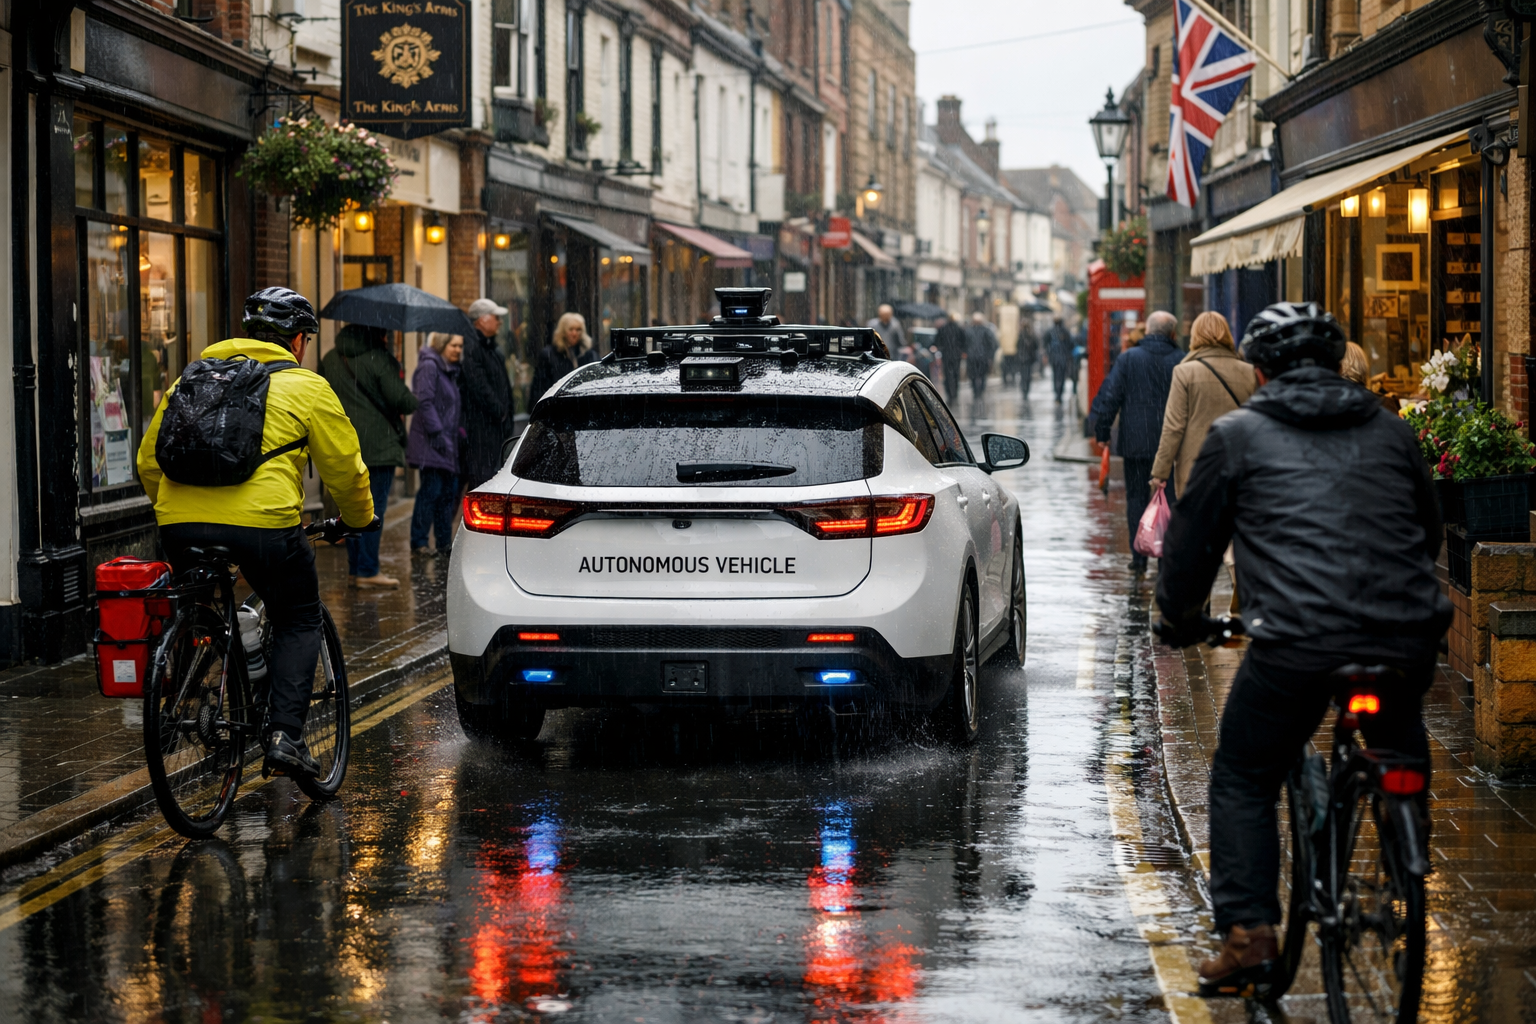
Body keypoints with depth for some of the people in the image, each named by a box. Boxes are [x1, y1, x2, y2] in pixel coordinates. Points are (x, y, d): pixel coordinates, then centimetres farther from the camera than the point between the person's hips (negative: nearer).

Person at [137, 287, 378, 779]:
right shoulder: (306, 388, 9)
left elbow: (149, 461, 25)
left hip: (180, 526, 4)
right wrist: (360, 519, 30)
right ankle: (285, 735, 0)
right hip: (263, 524, -4)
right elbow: (344, 468, 12)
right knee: (298, 622, 15)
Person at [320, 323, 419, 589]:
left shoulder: (330, 360, 11)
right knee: (374, 507, -4)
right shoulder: (380, 359, -11)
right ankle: (368, 571, -5)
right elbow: (402, 401, -14)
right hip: (378, 446, -7)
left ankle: (354, 569, 16)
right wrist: (413, 401, 7)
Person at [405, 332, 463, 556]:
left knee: (449, 491, 9)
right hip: (430, 444, -9)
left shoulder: (451, 370, 18)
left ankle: (445, 543, 15)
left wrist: (458, 431, 16)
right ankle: (418, 543, -8)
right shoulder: (429, 367, -10)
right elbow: (424, 402, -17)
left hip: (447, 442, 9)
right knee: (431, 490, -11)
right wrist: (436, 433, -21)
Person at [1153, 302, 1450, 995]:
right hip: (1407, 638, 4)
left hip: (1297, 642, -3)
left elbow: (1191, 538, 16)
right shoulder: (1390, 431, 21)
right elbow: (1429, 530, 33)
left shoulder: (1238, 435, 11)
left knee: (1243, 782, 12)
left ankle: (1249, 932, 1)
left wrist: (1181, 618, 34)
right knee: (1400, 748, 32)